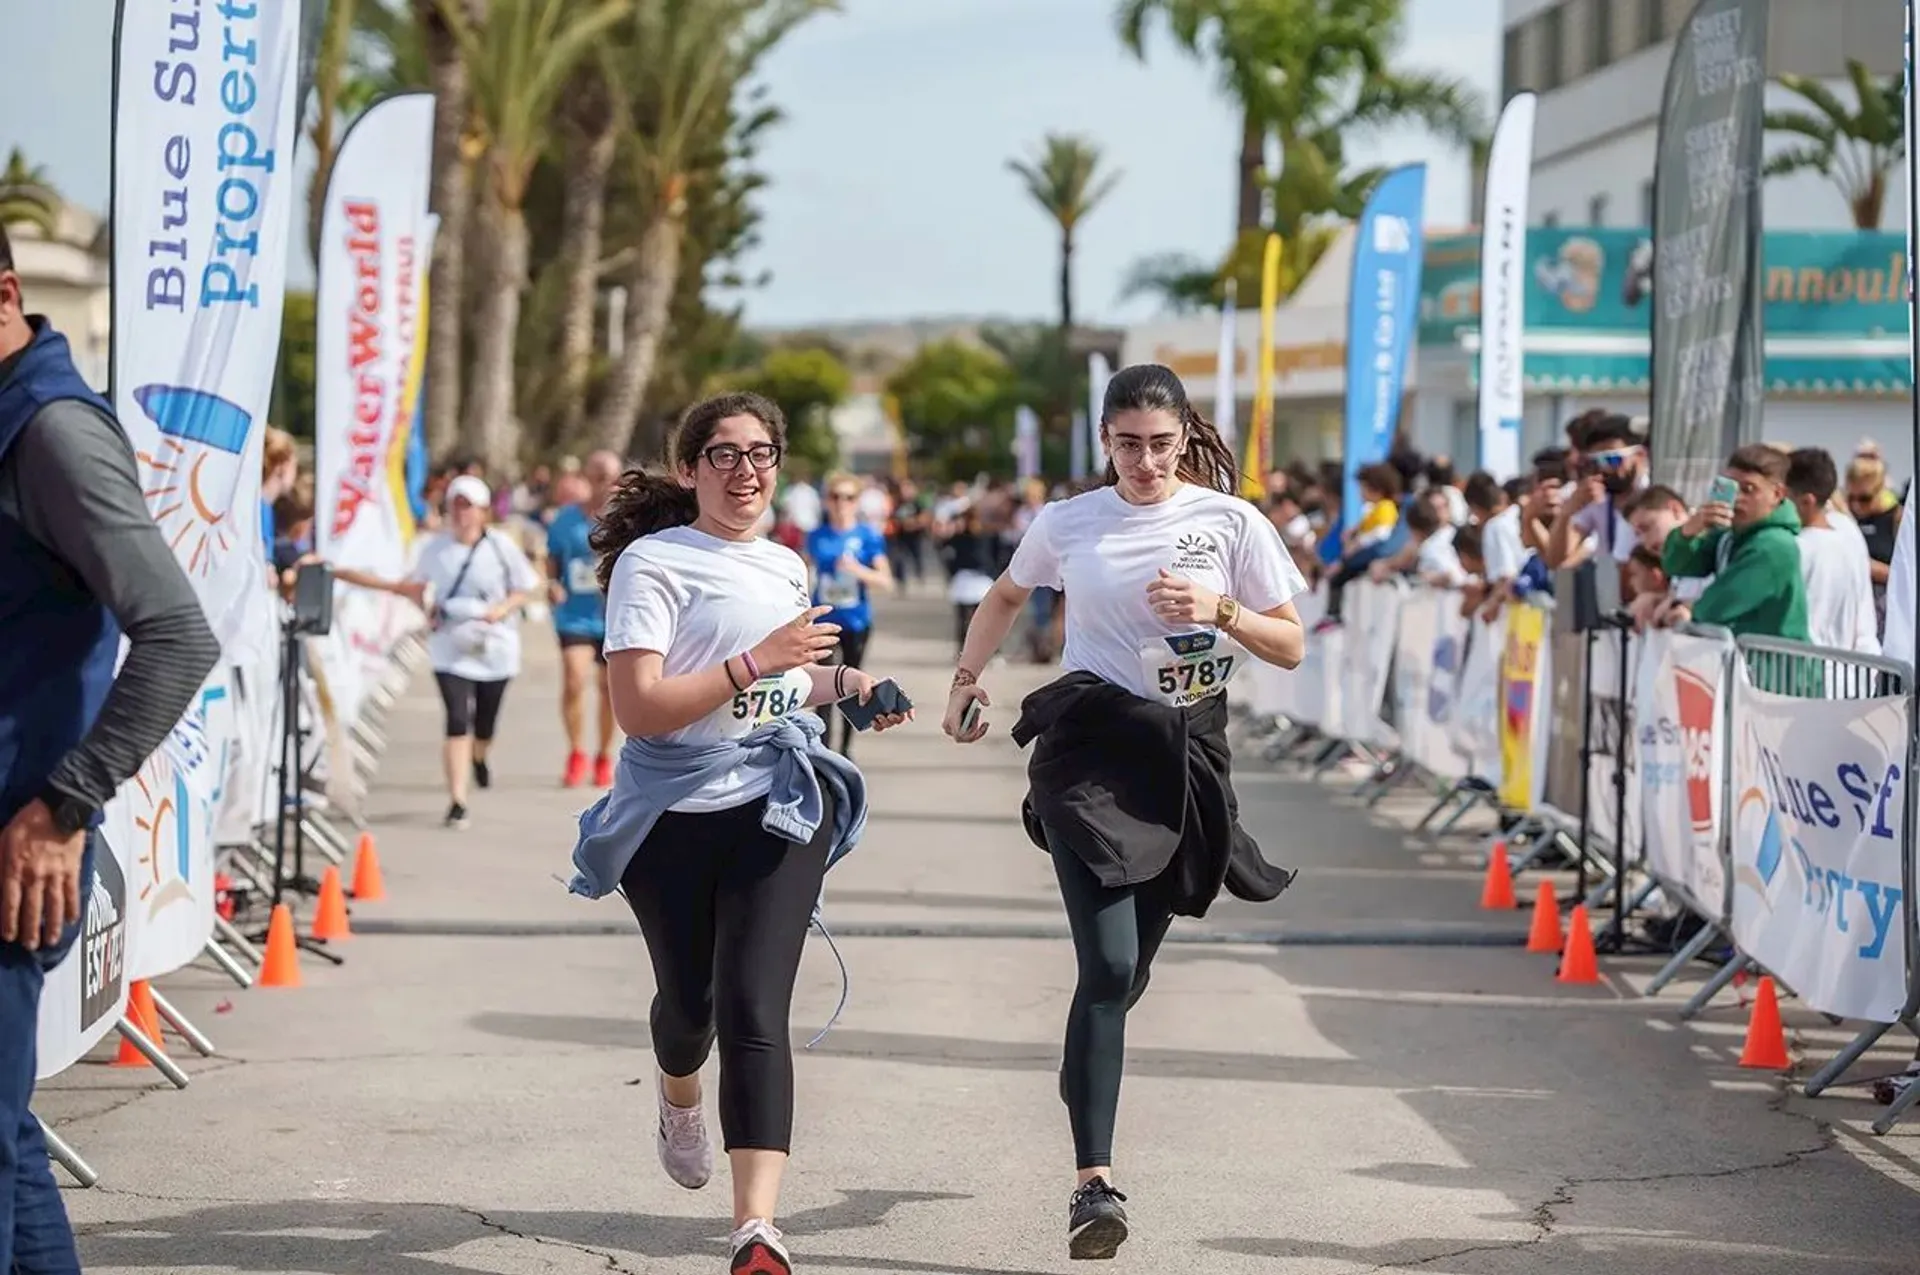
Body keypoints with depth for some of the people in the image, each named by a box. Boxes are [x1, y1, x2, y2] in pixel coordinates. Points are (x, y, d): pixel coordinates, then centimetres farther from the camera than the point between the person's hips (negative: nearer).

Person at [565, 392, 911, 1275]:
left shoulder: (786, 567, 14)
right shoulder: (652, 563, -8)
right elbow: (639, 708, -19)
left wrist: (843, 686, 13)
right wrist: (755, 663, -24)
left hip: (777, 805, 3)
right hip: (674, 815, -3)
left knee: (753, 1009, -13)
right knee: (689, 998, 14)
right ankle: (679, 1098, 53)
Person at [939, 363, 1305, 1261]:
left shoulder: (1231, 522, 2)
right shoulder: (1066, 524, 4)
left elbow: (1291, 647, 3)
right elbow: (1006, 596, 25)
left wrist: (1219, 609, -13)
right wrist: (968, 676, 11)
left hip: (1187, 753, 2)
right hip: (1090, 747, -2)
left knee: (1128, 967, 11)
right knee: (1110, 966, -17)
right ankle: (1094, 1182, -21)